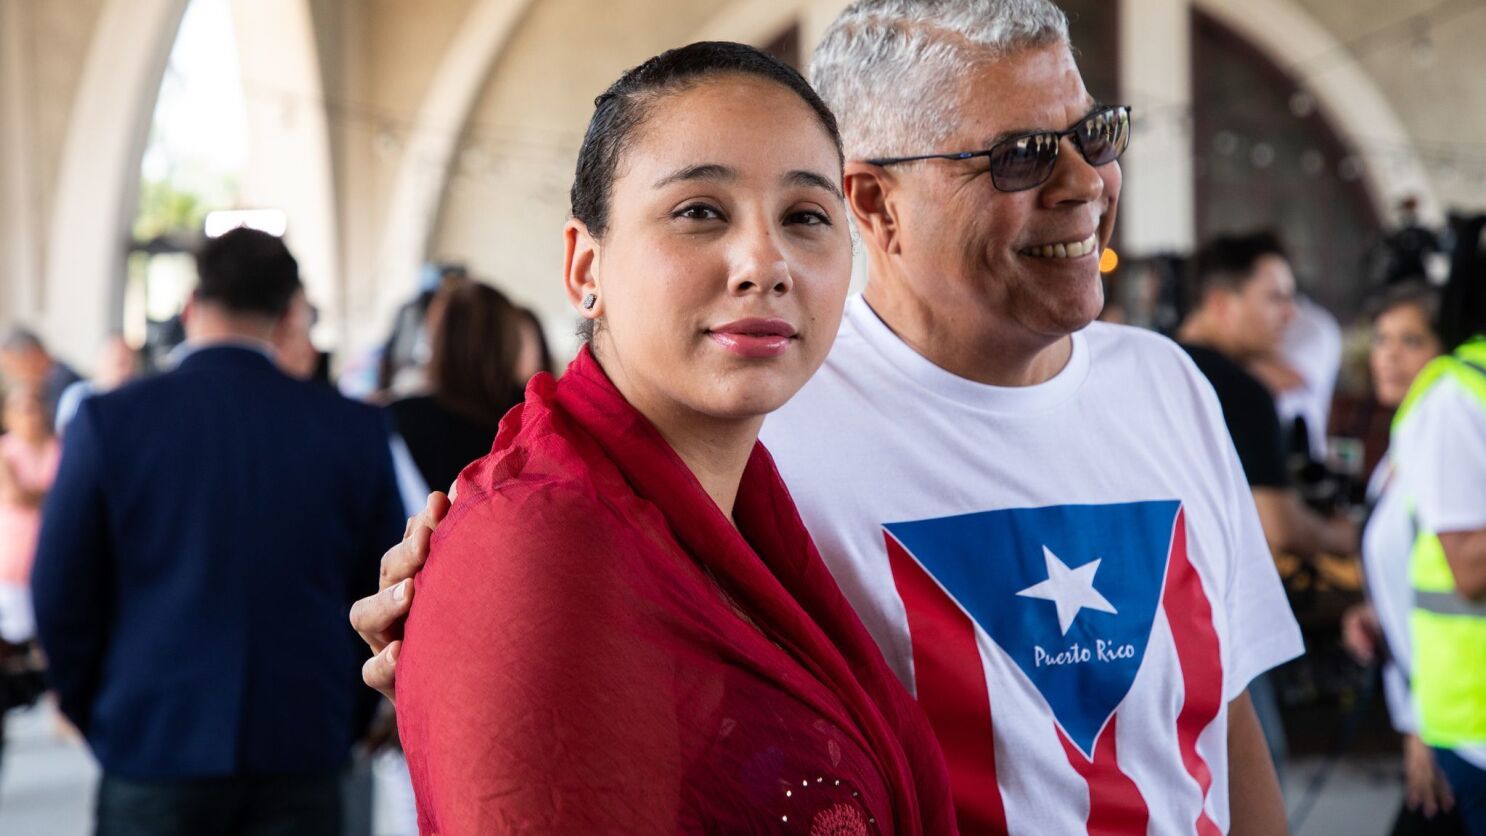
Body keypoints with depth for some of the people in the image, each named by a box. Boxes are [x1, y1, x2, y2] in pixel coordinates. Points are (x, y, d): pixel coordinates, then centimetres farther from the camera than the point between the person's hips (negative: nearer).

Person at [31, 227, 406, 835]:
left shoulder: (108, 420, -4)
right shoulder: (354, 429, -1)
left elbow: (60, 597, -1)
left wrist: (97, 719, 13)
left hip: (153, 746, -1)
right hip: (302, 755, 1)